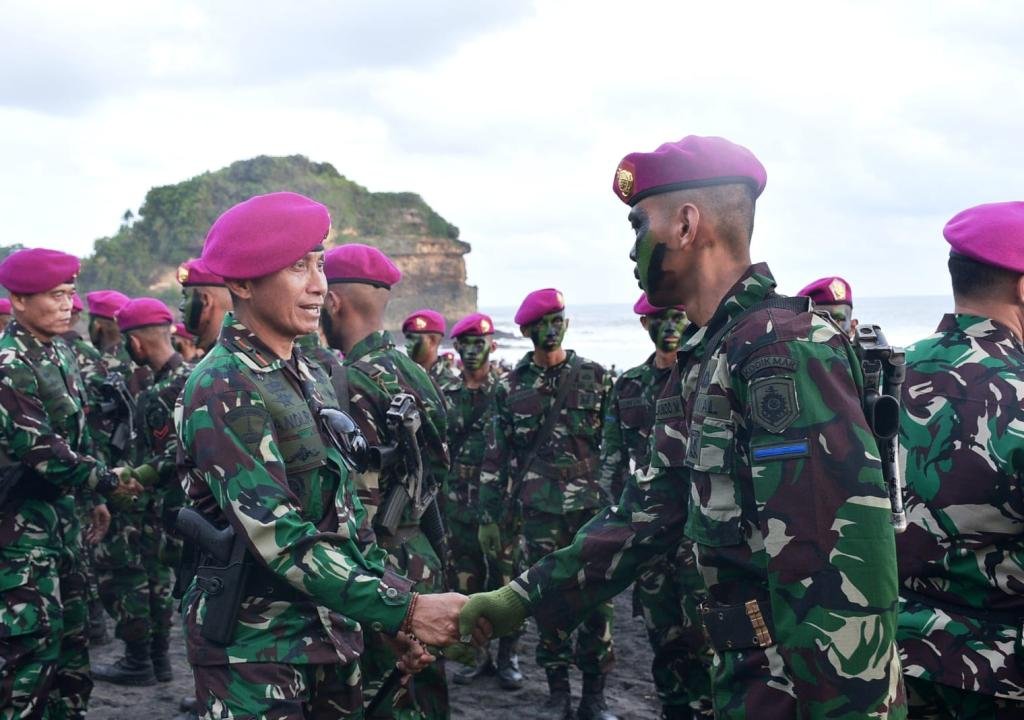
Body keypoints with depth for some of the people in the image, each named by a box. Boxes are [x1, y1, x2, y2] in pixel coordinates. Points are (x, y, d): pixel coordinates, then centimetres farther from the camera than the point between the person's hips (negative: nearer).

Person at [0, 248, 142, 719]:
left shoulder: (60, 354, 10)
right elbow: (38, 449, -23)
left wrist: (95, 497, 17)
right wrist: (107, 480, -21)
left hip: (61, 508, 9)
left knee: (70, 624, 15)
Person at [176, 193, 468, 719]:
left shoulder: (309, 378, 10)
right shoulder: (224, 391, -17)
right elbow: (283, 541, -24)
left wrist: (394, 616, 8)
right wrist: (403, 610, -25)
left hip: (332, 638, 8)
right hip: (256, 655, -8)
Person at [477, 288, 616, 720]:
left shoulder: (594, 377, 5)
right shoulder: (512, 388, 6)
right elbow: (496, 458, 7)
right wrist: (490, 515, 4)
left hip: (592, 504, 0)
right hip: (539, 509, 0)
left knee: (597, 599, 0)